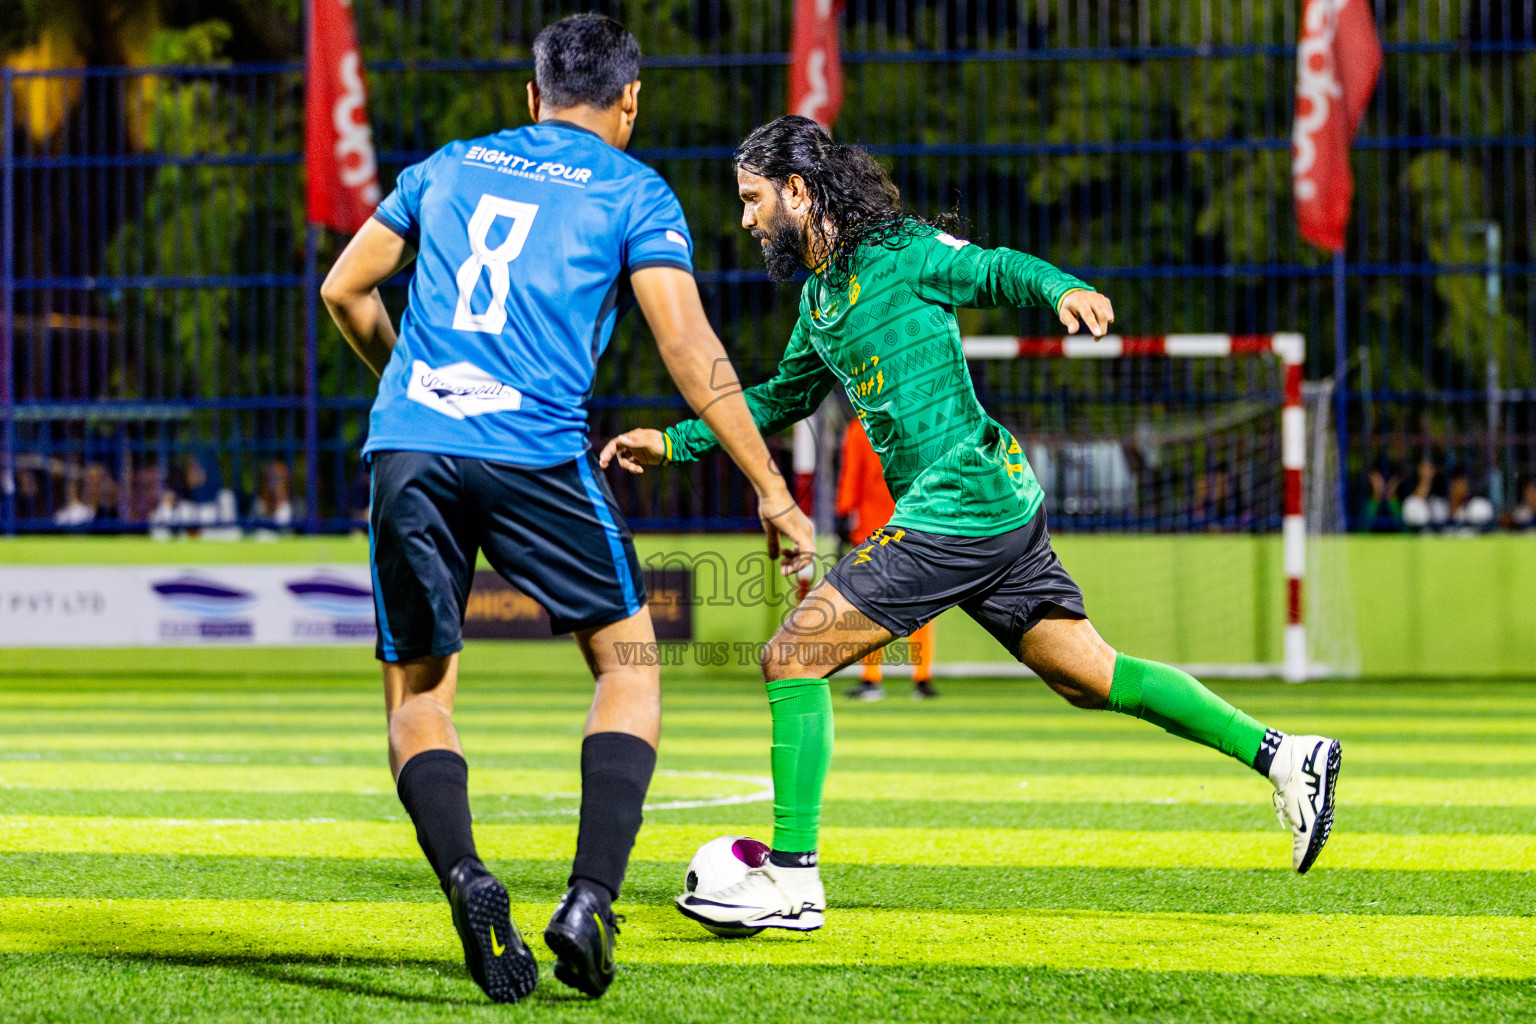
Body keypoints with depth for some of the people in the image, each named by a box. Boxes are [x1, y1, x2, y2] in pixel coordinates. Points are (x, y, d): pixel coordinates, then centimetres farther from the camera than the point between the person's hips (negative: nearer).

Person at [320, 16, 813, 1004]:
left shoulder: (449, 167, 21)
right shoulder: (633, 193, 9)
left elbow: (345, 291, 26)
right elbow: (689, 348, -1)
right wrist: (772, 491, 1)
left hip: (406, 444, 3)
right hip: (535, 454, -3)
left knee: (417, 697, 12)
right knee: (629, 666, 13)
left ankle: (465, 878, -15)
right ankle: (589, 899, -5)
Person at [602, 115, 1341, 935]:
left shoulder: (898, 254, -7)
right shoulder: (820, 293, 19)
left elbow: (996, 270, -5)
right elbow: (782, 398, 32)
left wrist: (1062, 290, -27)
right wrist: (673, 443, 26)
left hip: (955, 511, -9)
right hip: (997, 507, 9)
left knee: (792, 657, -9)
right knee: (1088, 675, 12)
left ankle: (791, 878, -8)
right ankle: (1280, 755, 13)